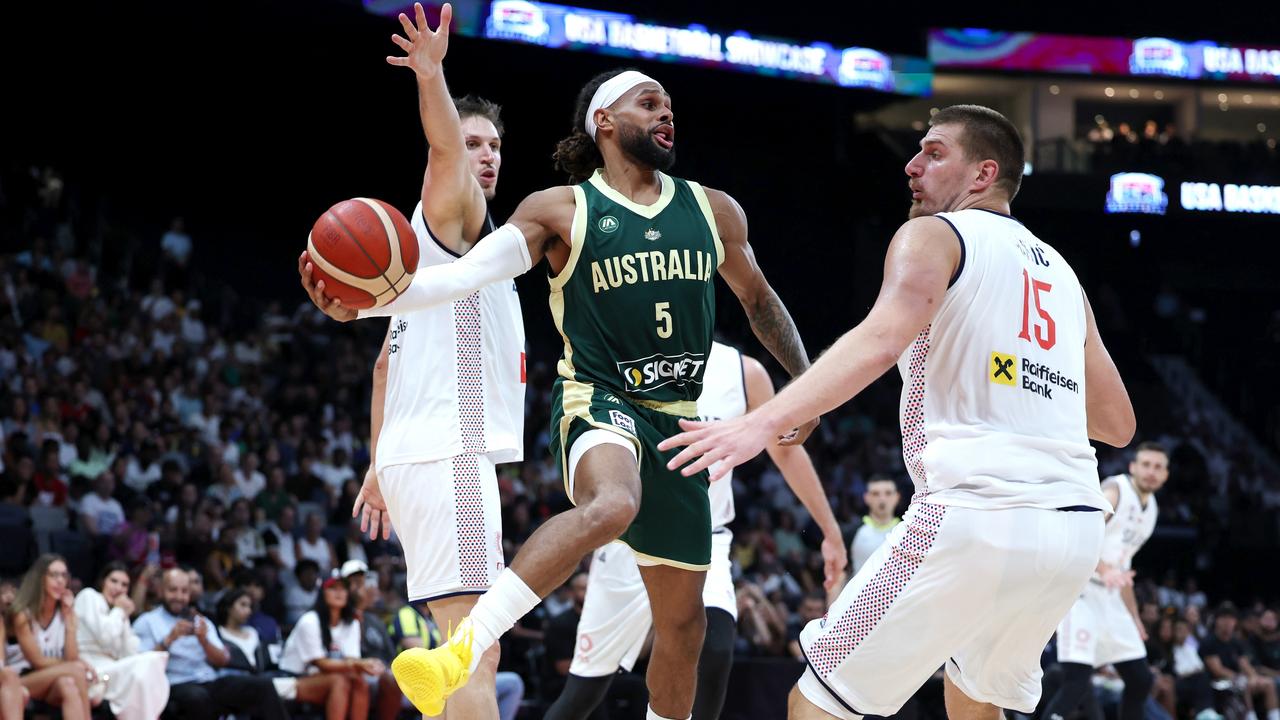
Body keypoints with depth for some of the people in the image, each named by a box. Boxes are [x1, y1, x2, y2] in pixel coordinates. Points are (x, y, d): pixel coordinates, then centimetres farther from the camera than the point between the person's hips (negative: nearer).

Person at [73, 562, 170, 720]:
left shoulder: (118, 613, 24)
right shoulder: (89, 596, 4)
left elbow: (129, 655, 9)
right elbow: (105, 636, -12)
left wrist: (125, 616, 5)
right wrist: (118, 611, 3)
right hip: (90, 671, -7)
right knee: (143, 666, -25)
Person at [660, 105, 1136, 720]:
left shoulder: (934, 236, 2)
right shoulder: (1059, 271, 22)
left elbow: (881, 341, -19)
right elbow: (1118, 425, 25)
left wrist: (763, 422, -29)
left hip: (975, 518, -7)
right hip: (1076, 530, 7)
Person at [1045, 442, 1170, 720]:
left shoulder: (1150, 508, 16)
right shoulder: (1115, 491, -11)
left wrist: (1134, 617, 26)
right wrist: (1103, 569, -43)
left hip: (1109, 596, 9)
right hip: (1080, 590, -9)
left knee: (1140, 679, 8)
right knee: (1078, 680, -20)